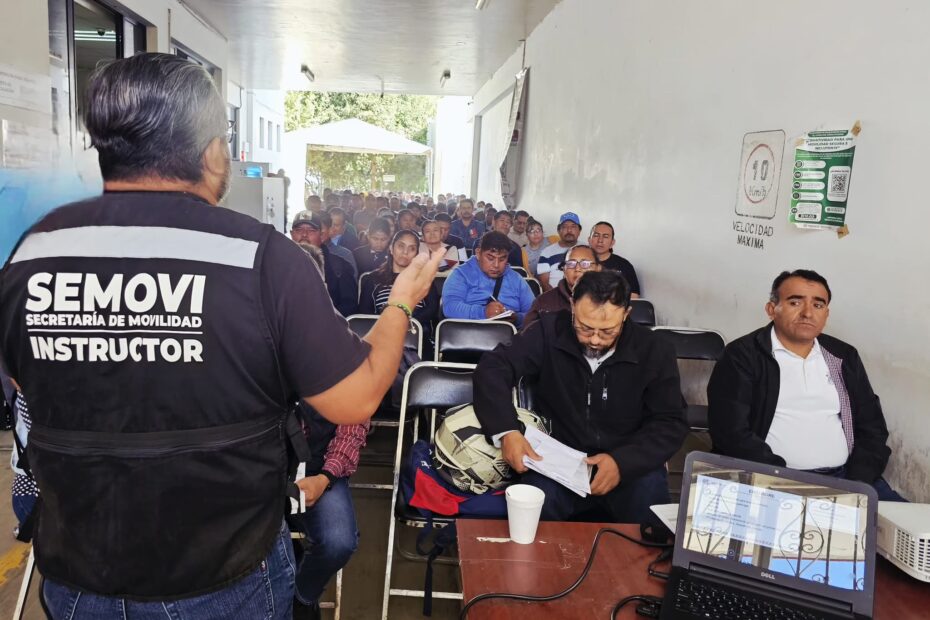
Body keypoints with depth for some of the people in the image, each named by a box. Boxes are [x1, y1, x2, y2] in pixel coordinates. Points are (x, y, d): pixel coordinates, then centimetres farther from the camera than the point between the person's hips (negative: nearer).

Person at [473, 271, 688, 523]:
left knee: (649, 505, -28)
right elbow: (493, 367, -8)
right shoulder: (550, 332, -7)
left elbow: (671, 424, -4)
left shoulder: (655, 351, -6)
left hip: (630, 465, 1)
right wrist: (506, 431, -25)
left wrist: (622, 462, -22)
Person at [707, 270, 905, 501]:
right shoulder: (742, 356, -3)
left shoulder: (844, 356, 14)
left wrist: (856, 485, -3)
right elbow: (732, 432, -10)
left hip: (842, 477, 5)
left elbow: (872, 426, 13)